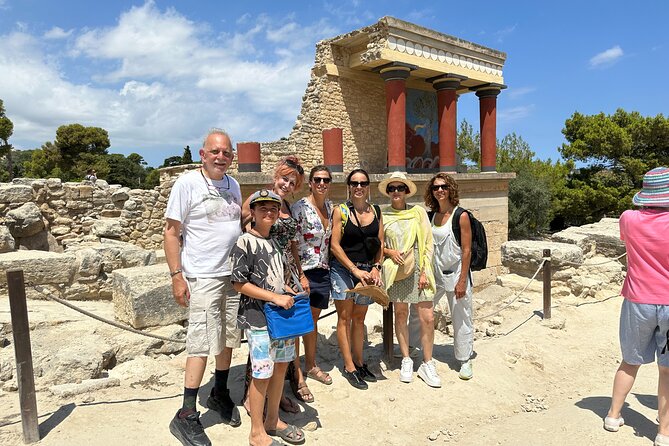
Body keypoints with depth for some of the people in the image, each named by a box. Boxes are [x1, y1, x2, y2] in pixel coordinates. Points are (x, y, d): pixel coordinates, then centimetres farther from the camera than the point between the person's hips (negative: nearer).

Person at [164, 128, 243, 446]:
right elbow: (172, 232, -9)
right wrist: (176, 276, -14)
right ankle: (186, 416, 8)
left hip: (235, 274, 6)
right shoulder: (187, 183, -8)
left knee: (227, 339, 14)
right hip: (203, 277, -6)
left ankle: (219, 394, 33)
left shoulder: (232, 185, 11)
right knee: (202, 343, -5)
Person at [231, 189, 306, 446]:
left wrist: (291, 293, 6)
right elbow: (239, 283, -15)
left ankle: (273, 420, 33)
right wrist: (275, 298, -18)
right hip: (258, 318, -7)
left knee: (281, 366, 15)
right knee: (262, 374, 1)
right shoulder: (245, 242, -12)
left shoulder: (275, 241, 10)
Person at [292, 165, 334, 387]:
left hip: (323, 272, 7)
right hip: (304, 271, -7)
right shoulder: (300, 207, -13)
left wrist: (329, 265, 15)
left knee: (314, 320, 18)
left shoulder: (330, 206, 9)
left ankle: (311, 366, 33)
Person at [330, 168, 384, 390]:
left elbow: (380, 244, 9)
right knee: (345, 317, 1)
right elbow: (334, 245, -9)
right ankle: (349, 367, 9)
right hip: (343, 269, -4)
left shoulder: (376, 211, 6)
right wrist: (355, 270, -14)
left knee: (359, 319, 13)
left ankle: (359, 362, 24)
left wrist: (376, 268, -5)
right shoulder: (340, 211, -5)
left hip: (367, 271, 4)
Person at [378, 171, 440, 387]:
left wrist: (424, 272, -5)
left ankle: (427, 364, 14)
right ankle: (406, 360, 24)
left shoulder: (418, 212, 3)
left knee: (427, 317, -2)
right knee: (400, 315, 8)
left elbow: (428, 244, 2)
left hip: (417, 270, 0)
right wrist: (390, 252, -10)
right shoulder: (382, 215, 3)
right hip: (395, 271, 0)